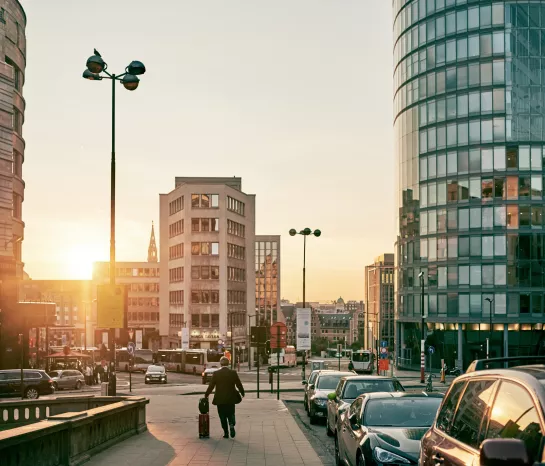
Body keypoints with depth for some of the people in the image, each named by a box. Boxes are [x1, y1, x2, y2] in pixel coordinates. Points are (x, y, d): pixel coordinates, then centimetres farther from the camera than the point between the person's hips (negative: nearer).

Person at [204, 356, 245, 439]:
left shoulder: (216, 374, -6)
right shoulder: (233, 373, -5)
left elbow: (211, 386, -4)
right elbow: (239, 385, 1)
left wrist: (206, 395, 10)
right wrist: (242, 393, 19)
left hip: (220, 399, -1)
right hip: (231, 399, 1)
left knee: (223, 416, 10)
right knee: (231, 414, 13)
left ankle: (226, 433, 9)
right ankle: (231, 425, -15)